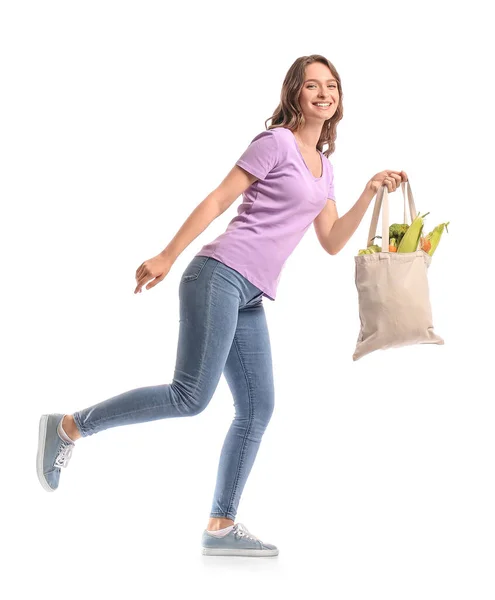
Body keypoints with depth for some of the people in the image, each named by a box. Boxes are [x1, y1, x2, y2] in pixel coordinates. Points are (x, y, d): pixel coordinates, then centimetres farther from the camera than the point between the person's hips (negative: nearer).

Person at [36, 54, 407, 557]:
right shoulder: (276, 142, -1)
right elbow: (218, 200, -6)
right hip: (221, 275, -8)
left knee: (257, 410, 4)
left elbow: (331, 242, 20)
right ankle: (69, 427, -5)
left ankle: (221, 526, 11)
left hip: (250, 300, 9)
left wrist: (370, 193, 11)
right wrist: (167, 257, -11)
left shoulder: (323, 167, 22)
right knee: (191, 396, -17)